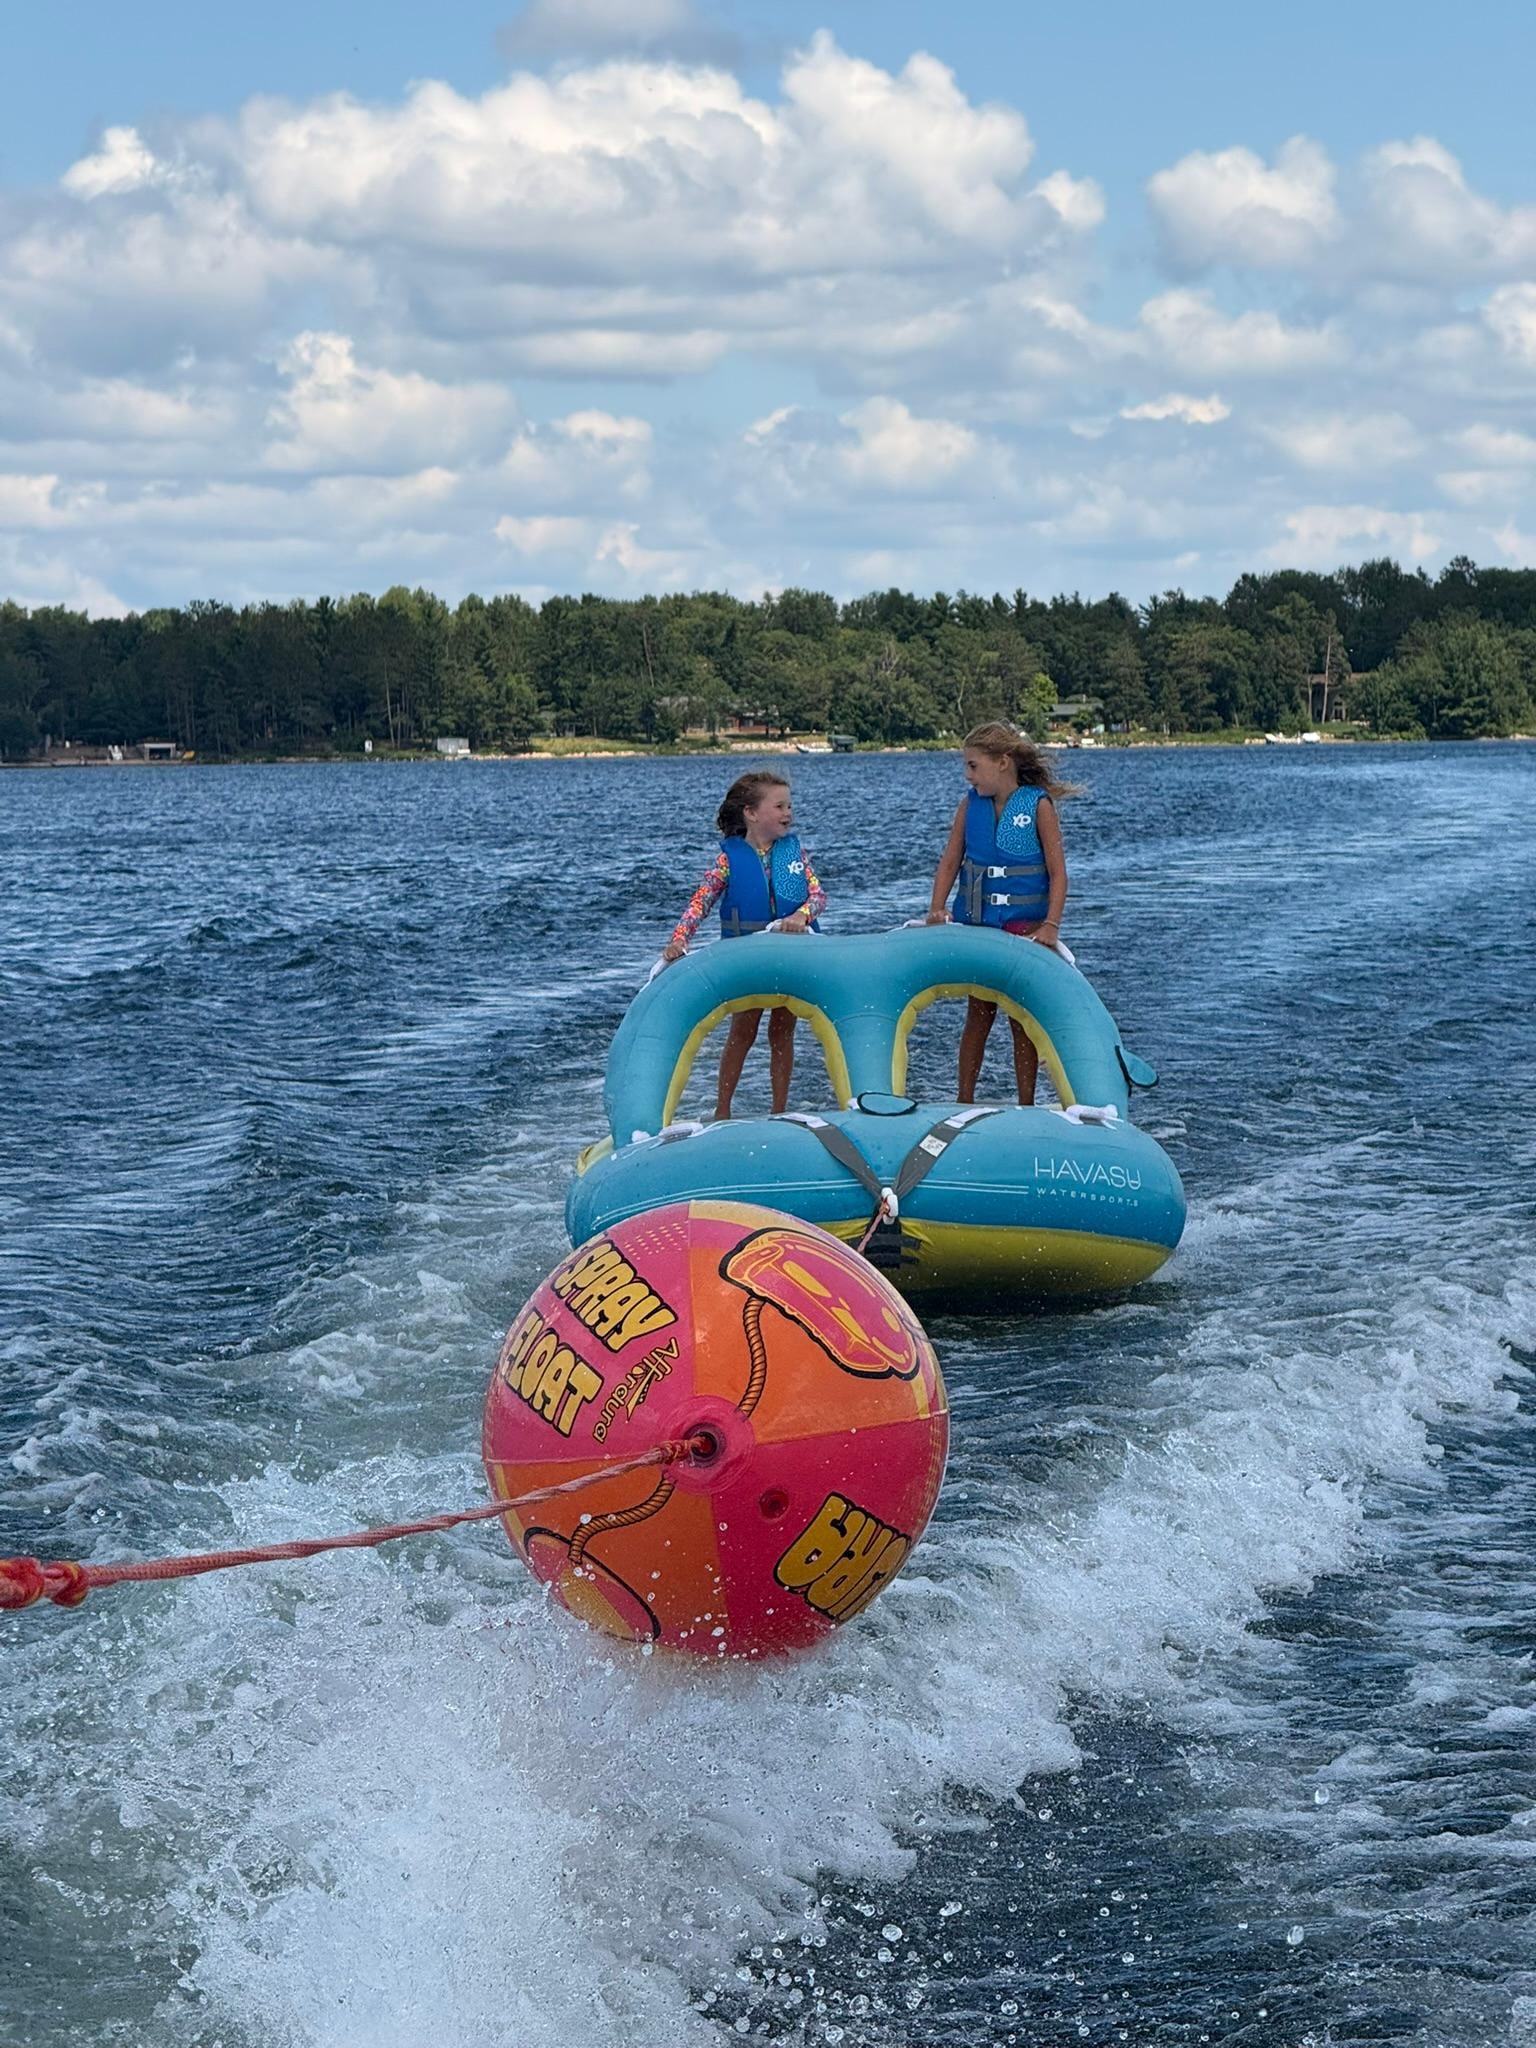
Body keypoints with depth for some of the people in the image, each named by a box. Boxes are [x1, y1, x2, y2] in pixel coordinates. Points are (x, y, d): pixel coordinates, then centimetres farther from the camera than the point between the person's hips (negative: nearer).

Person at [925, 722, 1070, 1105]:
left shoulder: (1039, 805, -8)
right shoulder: (971, 805, 3)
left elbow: (1057, 872, -10)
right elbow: (950, 861, 6)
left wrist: (1051, 925, -18)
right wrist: (937, 910, -7)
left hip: (1024, 926, -4)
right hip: (976, 925, 4)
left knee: (1022, 1016, 1)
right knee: (978, 1012, 10)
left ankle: (1026, 1105, 7)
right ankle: (964, 1100, 14)